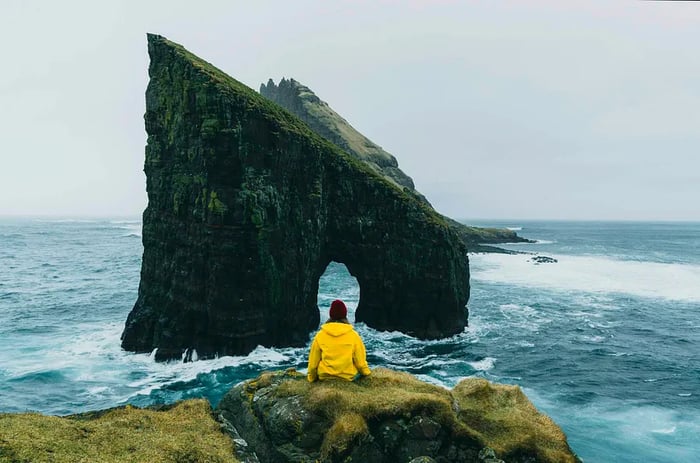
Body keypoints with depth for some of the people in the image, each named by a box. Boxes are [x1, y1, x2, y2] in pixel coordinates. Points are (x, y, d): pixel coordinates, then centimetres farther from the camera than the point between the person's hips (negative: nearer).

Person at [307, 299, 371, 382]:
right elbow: (360, 360, -2)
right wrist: (366, 373, 18)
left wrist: (311, 378, 17)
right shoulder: (353, 335, -8)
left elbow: (313, 361, 0)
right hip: (348, 376, -1)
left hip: (324, 376, 1)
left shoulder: (320, 335, -6)